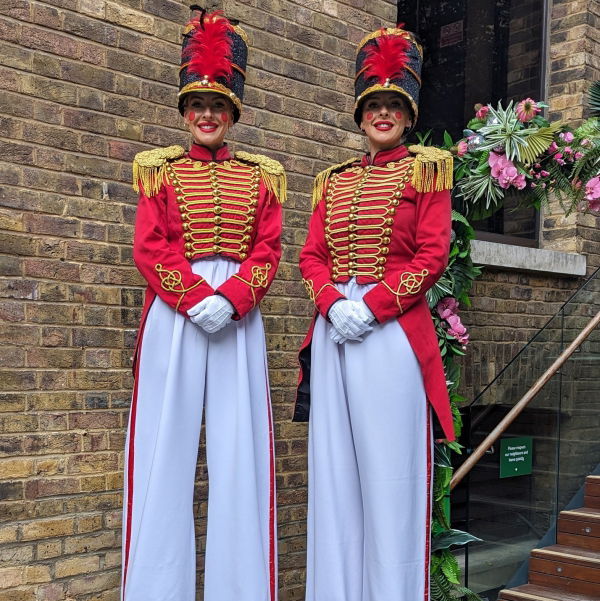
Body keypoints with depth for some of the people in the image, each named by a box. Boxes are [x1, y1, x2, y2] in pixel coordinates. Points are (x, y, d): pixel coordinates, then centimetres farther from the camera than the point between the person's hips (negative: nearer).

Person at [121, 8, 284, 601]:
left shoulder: (260, 176, 12)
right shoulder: (161, 170, 9)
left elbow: (267, 251, 3)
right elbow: (149, 247, -2)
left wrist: (229, 299, -14)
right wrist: (197, 298, -16)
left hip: (239, 317, 1)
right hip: (174, 315, -1)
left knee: (238, 447, 2)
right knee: (167, 443, 0)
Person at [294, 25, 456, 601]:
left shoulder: (425, 170, 5)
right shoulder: (333, 180, 18)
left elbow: (432, 255, -5)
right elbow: (311, 256, 11)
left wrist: (372, 306, -14)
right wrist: (333, 304, -9)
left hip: (392, 331, -5)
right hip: (333, 330, 5)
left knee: (390, 468, -3)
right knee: (334, 468, 7)